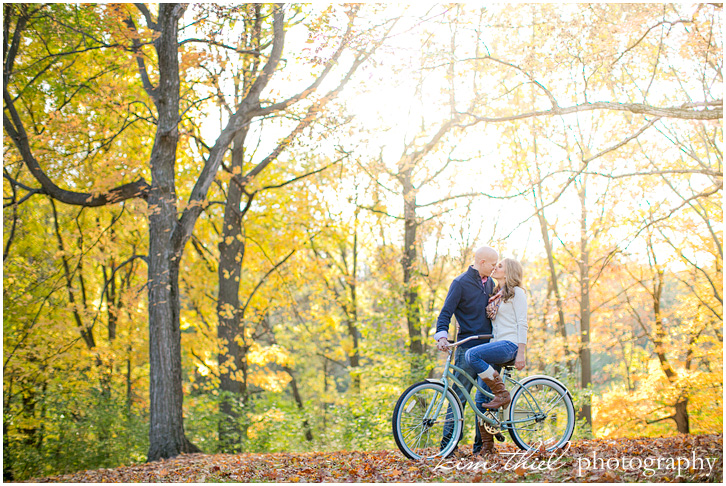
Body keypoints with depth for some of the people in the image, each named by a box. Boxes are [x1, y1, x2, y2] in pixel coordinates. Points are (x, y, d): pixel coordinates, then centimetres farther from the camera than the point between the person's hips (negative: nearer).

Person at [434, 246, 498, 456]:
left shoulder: (490, 283, 15)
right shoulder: (461, 283, -5)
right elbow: (446, 313, -10)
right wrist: (442, 336, -23)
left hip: (488, 346, 6)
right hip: (468, 347, -6)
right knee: (459, 395, -8)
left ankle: (482, 443, 13)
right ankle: (448, 443, -4)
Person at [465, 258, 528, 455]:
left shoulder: (516, 292, 1)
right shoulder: (495, 295, 23)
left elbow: (522, 324, -7)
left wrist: (521, 352, -15)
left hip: (510, 344, -8)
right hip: (496, 344, 8)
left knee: (472, 355, -33)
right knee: (481, 399, -2)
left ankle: (502, 394, -19)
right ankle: (487, 445, 3)